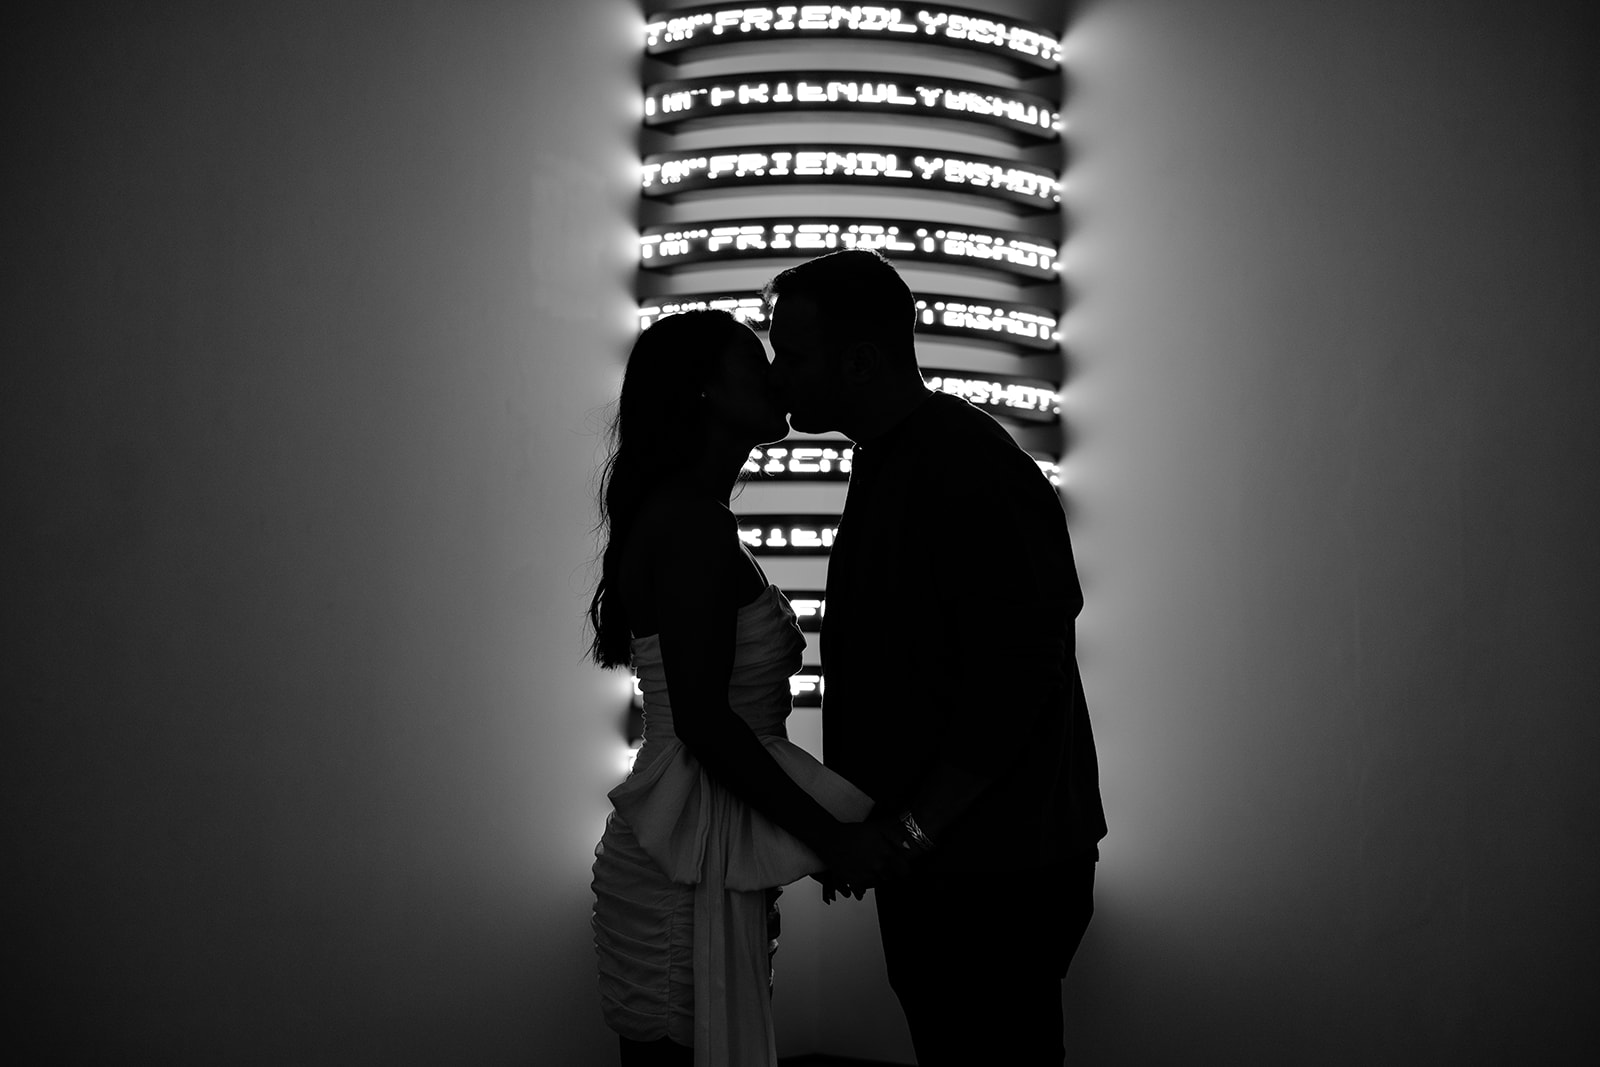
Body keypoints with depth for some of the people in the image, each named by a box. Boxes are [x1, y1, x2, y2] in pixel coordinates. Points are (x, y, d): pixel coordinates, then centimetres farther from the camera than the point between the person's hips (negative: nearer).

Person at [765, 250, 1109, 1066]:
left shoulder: (971, 468, -19)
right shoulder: (886, 463, 12)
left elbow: (1017, 685, -24)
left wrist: (910, 831, -20)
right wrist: (867, 828, 12)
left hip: (997, 875, -9)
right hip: (928, 865, 9)